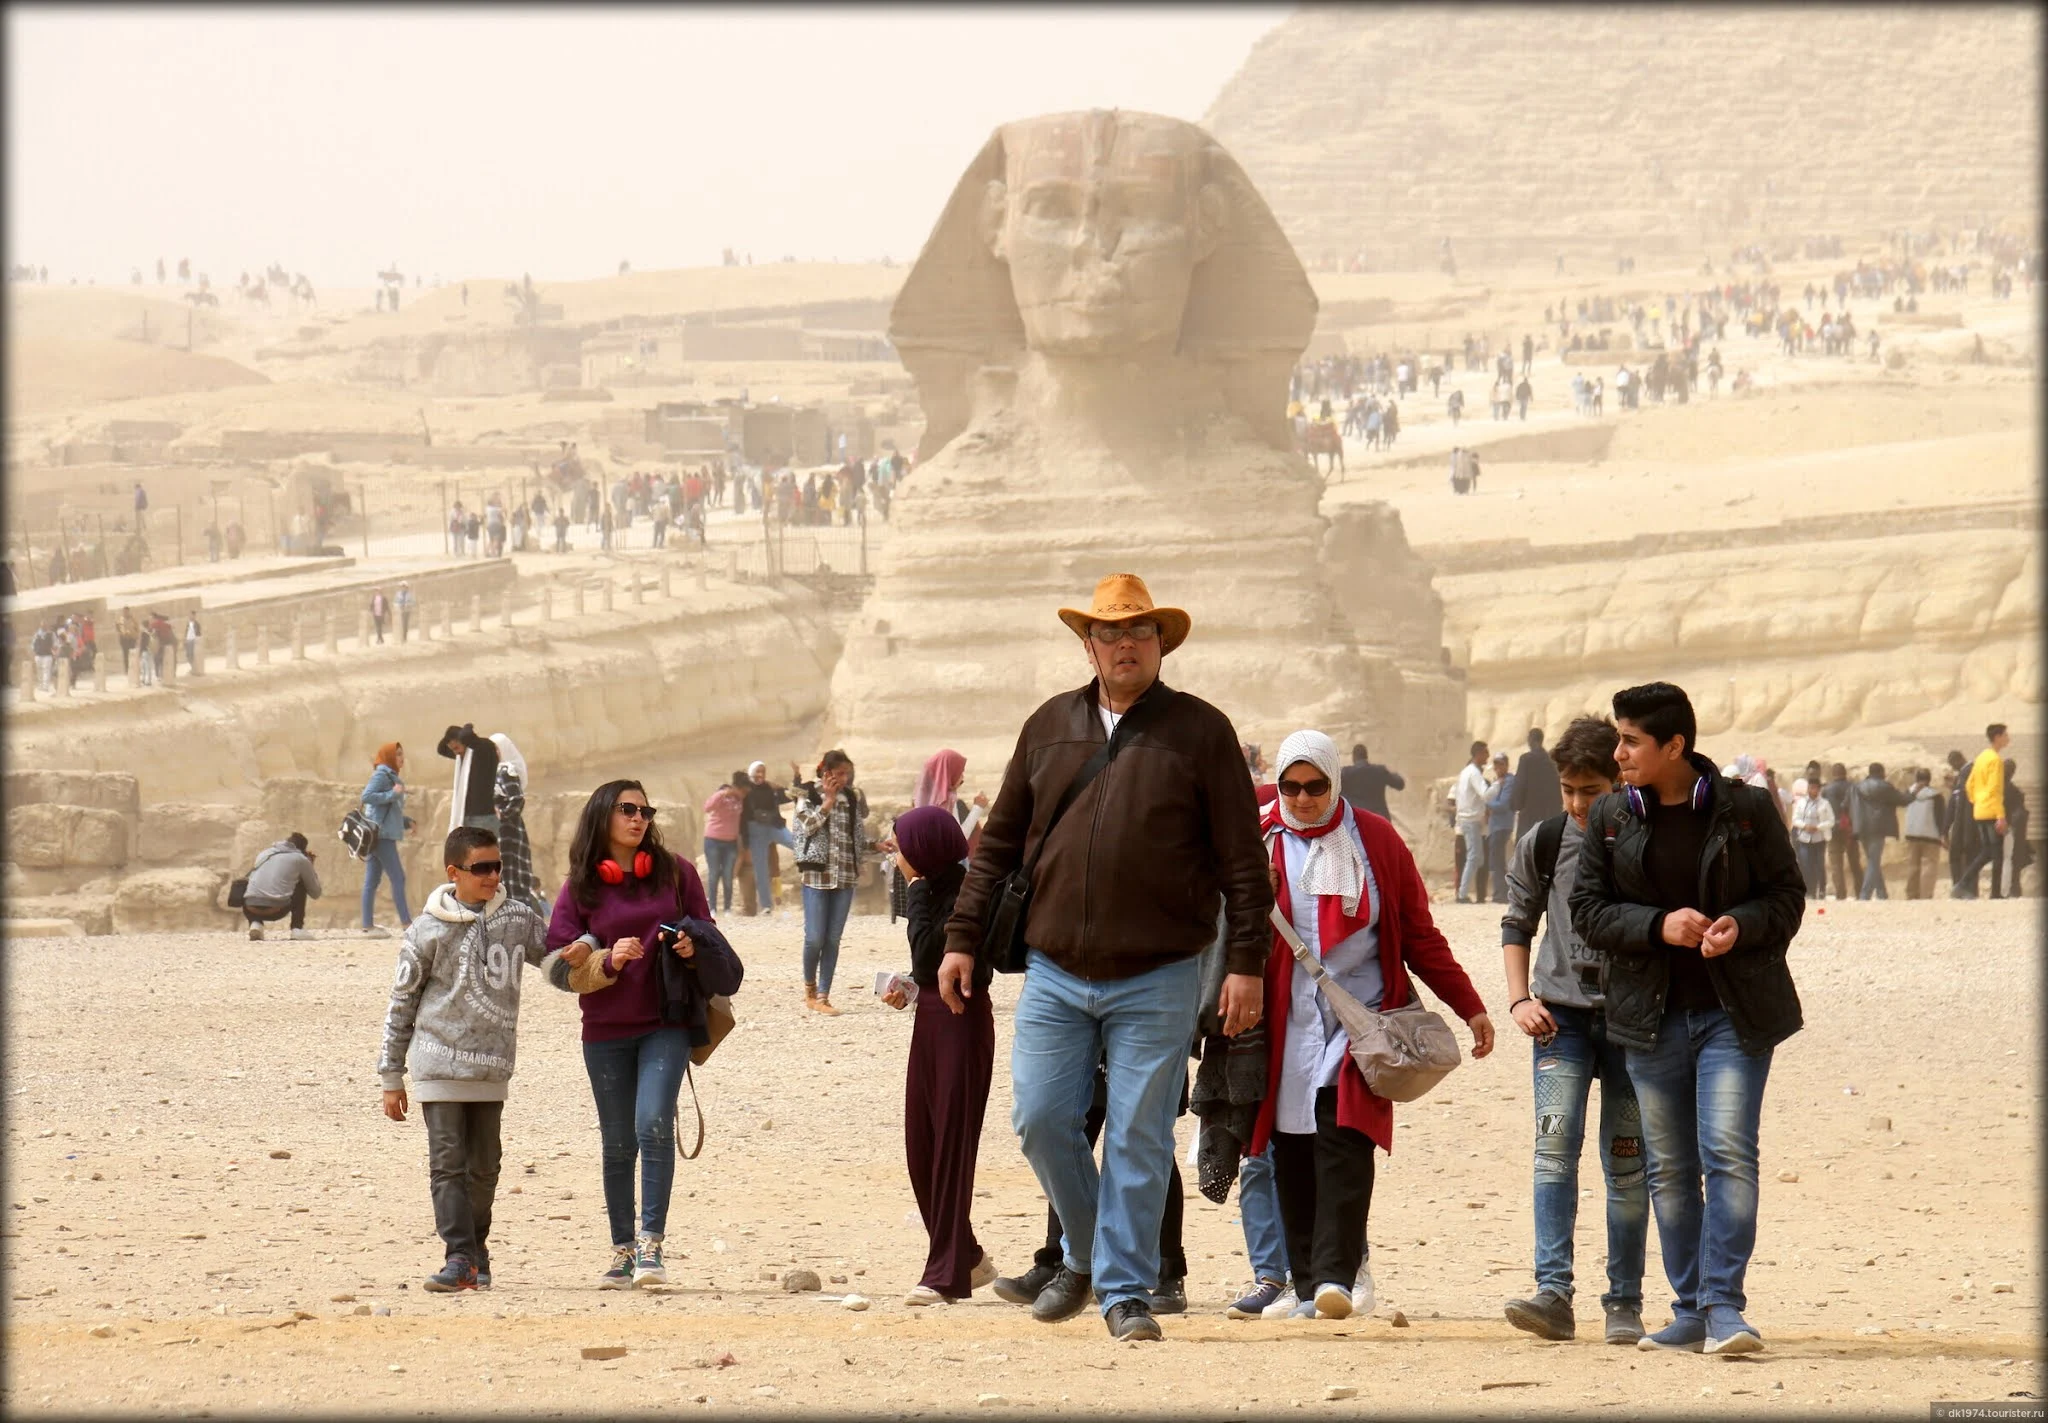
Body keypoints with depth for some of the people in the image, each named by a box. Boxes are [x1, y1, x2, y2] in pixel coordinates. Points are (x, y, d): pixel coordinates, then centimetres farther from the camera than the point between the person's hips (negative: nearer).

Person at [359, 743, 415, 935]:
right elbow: (366, 796, -21)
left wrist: (406, 821, 13)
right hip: (381, 834, -10)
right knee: (398, 878, -10)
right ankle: (406, 923, -11)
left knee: (371, 882, 6)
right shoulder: (381, 775, -8)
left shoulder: (391, 776, 20)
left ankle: (368, 926, 6)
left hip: (382, 835, 10)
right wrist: (392, 794, -20)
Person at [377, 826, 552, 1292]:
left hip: (493, 1064, 3)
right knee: (449, 1162, -7)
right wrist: (392, 1077, 3)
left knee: (485, 1164, 8)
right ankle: (460, 1256, -8)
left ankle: (477, 1252, 20)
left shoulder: (517, 918, 4)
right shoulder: (429, 930, -4)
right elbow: (402, 1003, 2)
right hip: (439, 1062, -3)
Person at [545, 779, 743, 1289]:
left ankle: (651, 1244, -16)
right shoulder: (580, 886, 3)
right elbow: (562, 963, -1)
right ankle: (622, 1252, 17)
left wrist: (693, 948, -8)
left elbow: (706, 935, 14)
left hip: (666, 1022, -1)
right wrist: (608, 960, -17)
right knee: (618, 1144, 7)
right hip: (606, 1031, 1)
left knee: (653, 1125, -19)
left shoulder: (675, 873, 4)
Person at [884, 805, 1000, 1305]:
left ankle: (947, 1273, -5)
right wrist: (908, 990, 4)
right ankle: (967, 1258, 21)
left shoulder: (965, 894, -15)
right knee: (920, 1146, 10)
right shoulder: (935, 891, 12)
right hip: (930, 1020, 9)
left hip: (962, 1022, -9)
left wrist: (918, 894, -14)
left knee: (950, 1145, -7)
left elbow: (928, 954, -23)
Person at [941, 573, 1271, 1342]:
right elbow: (999, 842, 15)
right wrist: (962, 938, 10)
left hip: (1157, 982, -3)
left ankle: (1126, 1291, 7)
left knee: (1138, 1139, -2)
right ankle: (1084, 1256, 23)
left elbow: (1242, 860, 0)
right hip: (1055, 974, 3)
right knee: (1040, 1119, 0)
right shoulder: (1049, 727, 10)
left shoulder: (1200, 732, 1)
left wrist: (1246, 962, -7)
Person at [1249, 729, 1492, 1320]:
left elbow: (1418, 935, 11)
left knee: (1344, 1142, -14)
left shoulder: (1374, 841, 6)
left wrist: (1470, 1007, 9)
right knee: (1292, 1157, 0)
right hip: (1285, 1026, 1)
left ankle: (1335, 1277, -20)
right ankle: (1308, 1290, 5)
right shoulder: (1259, 838, 6)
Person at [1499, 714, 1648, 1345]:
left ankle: (1624, 1303, 10)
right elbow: (1517, 925, 14)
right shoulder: (1543, 843, 3)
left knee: (1627, 1165, 3)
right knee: (1555, 1143, -15)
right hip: (1561, 1015, 1)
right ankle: (1553, 1293, -21)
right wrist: (1520, 1000, 2)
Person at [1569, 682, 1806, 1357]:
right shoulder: (1610, 819, 5)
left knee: (1728, 1151, -14)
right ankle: (1690, 1309, 15)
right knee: (1669, 1168, 7)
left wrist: (1741, 924, -18)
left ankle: (1723, 1304, -13)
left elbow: (1788, 895, 2)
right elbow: (1588, 911, 2)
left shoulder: (1746, 810, -2)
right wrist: (1659, 926, -15)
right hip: (1652, 1016, 4)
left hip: (1735, 1013, -3)